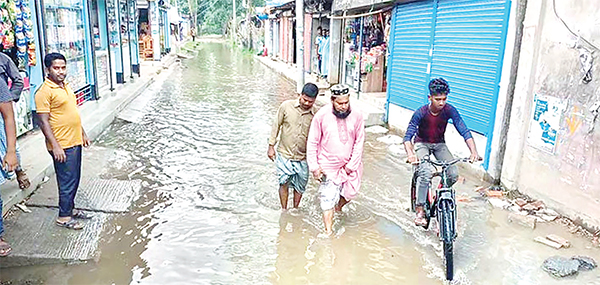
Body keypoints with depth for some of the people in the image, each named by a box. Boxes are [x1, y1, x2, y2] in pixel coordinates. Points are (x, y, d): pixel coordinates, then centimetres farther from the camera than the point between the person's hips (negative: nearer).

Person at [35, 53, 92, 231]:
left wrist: (83, 133, 22)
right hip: (62, 146, -9)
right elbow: (44, 122, -18)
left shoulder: (66, 87, 12)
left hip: (75, 142, 9)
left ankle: (70, 208, 33)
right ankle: (64, 217, 14)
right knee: (67, 181, 0)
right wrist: (55, 146, -21)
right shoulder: (44, 92, -15)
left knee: (74, 179, 18)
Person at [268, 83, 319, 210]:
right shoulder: (286, 106, -9)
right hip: (284, 155, -1)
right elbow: (276, 125, 2)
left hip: (303, 158, 1)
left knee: (300, 186, 13)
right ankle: (284, 210, 23)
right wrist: (271, 146, 3)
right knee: (284, 184, 4)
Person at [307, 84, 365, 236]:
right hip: (328, 166, -3)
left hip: (349, 165, 3)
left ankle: (339, 206, 49)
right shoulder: (321, 115, -15)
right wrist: (314, 167, -9)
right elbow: (312, 143, -8)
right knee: (328, 200, -3)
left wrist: (352, 165, -6)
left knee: (350, 193, 14)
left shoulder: (357, 116, -10)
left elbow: (359, 142, -3)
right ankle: (328, 232, 12)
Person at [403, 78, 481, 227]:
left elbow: (464, 131, -21)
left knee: (454, 174, -16)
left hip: (439, 144, 3)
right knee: (426, 172, -30)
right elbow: (408, 136, -28)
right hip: (422, 144, -3)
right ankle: (420, 210, -17)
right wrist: (410, 154, -47)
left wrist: (474, 152, -34)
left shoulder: (449, 110, -19)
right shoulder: (421, 113, -25)